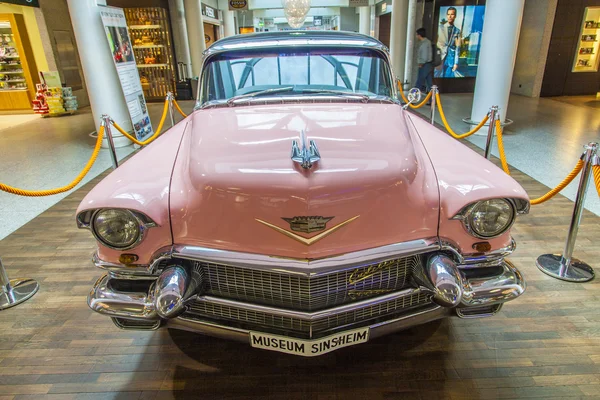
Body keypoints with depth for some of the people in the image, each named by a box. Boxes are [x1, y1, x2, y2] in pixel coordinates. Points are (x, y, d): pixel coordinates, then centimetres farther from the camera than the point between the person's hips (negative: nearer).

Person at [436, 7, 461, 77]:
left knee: (448, 76, 0)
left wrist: (456, 63, -1)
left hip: (450, 58, 2)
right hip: (440, 57, -1)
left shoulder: (457, 31, 8)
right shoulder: (440, 27, 4)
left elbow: (457, 48, 5)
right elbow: (435, 43, 0)